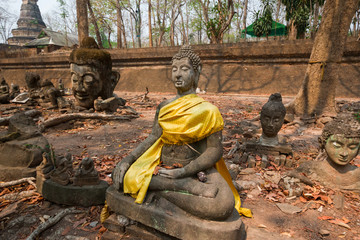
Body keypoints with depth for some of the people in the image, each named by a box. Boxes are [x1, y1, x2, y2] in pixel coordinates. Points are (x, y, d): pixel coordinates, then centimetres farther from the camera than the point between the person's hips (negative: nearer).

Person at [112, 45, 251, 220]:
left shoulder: (206, 110, -8)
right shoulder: (163, 107, 9)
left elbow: (215, 151, -11)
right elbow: (153, 138, 7)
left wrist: (182, 172, -19)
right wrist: (127, 159, -7)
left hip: (195, 170, -4)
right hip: (162, 166, 5)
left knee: (225, 205, -30)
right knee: (121, 176, -18)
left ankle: (160, 190, -14)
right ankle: (190, 187, -16)